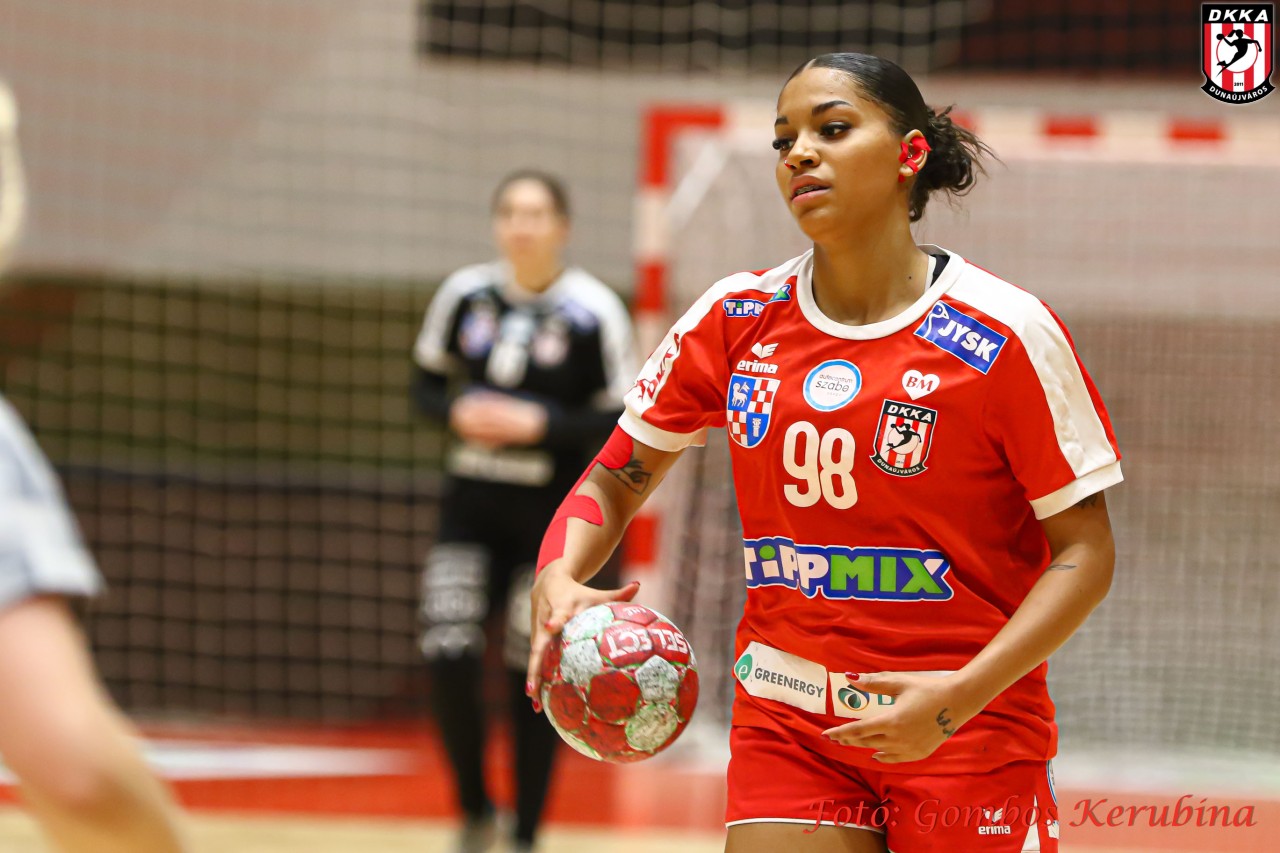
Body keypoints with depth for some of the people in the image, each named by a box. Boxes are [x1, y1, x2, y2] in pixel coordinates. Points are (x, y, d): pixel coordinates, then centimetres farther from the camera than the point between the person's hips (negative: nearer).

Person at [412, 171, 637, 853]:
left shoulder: (594, 311, -10)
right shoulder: (465, 294, 0)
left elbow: (623, 423, -8)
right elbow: (426, 384, 11)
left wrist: (540, 424, -20)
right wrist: (458, 413, -11)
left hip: (549, 513, -3)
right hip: (471, 502, 3)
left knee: (534, 674, 1)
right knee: (448, 657, -9)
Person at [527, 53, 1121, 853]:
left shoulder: (1007, 332, -9)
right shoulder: (735, 320, 2)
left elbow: (1085, 552, -8)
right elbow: (613, 481, 10)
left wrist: (960, 696, -20)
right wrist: (559, 583, -12)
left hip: (967, 731, -3)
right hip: (786, 724, 3)